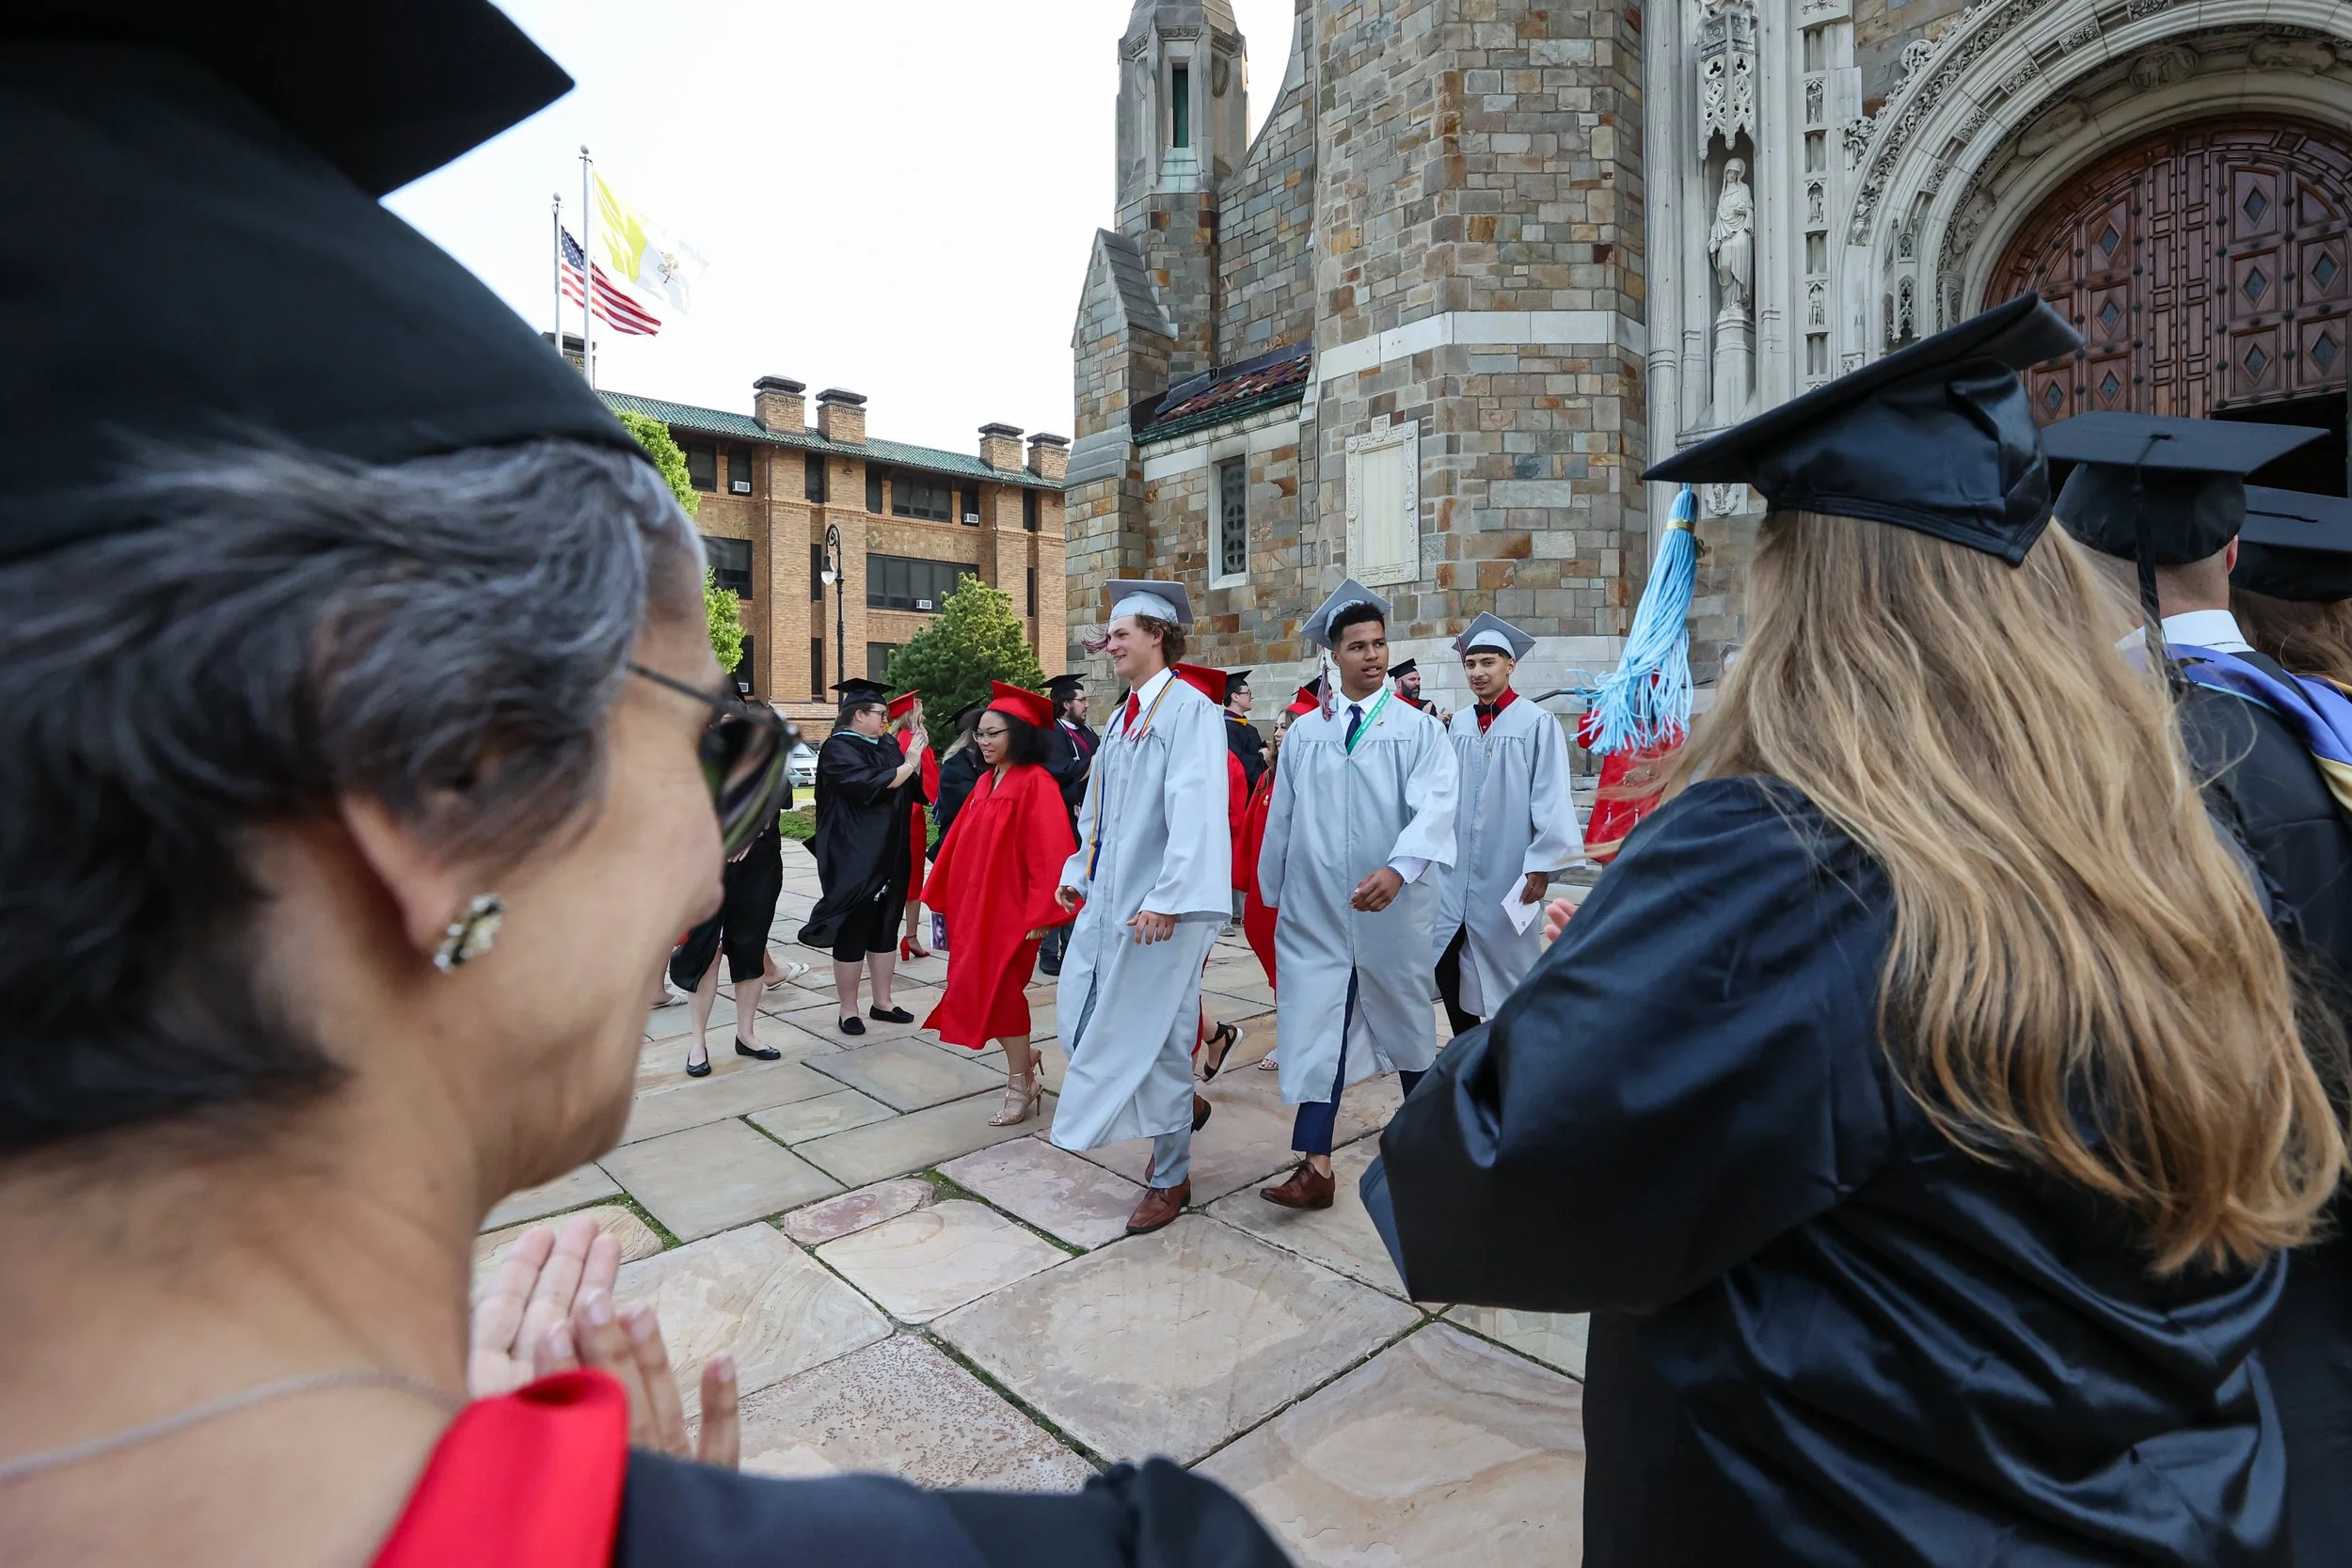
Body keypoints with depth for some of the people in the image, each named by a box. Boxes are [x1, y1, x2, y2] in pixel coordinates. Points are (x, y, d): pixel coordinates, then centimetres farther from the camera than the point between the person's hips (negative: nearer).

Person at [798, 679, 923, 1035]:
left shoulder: (887, 745, 11)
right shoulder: (838, 748, -11)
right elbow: (870, 785, -24)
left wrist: (916, 761, -1)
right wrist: (907, 767, -13)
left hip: (887, 856, 7)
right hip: (853, 858, -7)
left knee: (884, 929, 13)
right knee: (853, 932, 2)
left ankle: (882, 1003, 23)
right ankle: (849, 1010, 14)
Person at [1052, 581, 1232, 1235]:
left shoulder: (1189, 709, -12)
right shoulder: (1122, 716, 14)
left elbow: (1194, 813, -22)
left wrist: (1166, 900, -26)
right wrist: (1076, 874, 17)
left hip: (1160, 907, -9)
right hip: (1107, 898, 9)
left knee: (1154, 1035, 2)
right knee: (1081, 1018, 12)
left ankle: (1170, 1178, 22)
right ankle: (1180, 1104, 35)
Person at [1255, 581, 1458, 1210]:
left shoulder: (1419, 728, -3)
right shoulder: (1303, 732, 5)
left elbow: (1436, 806, -17)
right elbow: (1281, 817, 9)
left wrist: (1398, 869, -34)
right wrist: (1271, 893, 12)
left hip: (1394, 909, -1)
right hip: (1315, 908, 1)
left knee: (1405, 1016, 16)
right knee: (1315, 1025, -2)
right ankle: (1316, 1165, 3)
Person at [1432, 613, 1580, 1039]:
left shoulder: (1537, 723, -8)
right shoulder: (1457, 724, 7)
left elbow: (1551, 798, -10)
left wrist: (1542, 864, -13)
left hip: (1507, 871, -4)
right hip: (1455, 869, 4)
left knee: (1505, 964, 7)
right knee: (1444, 961, 5)